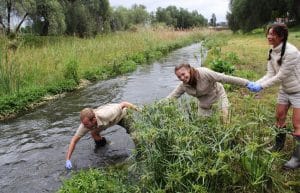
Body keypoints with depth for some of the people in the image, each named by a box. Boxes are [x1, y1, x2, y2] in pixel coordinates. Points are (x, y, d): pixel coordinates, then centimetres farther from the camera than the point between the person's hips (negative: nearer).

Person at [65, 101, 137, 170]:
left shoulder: (106, 115, -47)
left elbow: (123, 104, -35)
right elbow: (74, 140, -22)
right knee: (93, 133, -12)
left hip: (121, 114, -3)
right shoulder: (85, 123, -32)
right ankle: (101, 143, 20)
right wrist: (67, 159, -26)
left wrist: (136, 109, -19)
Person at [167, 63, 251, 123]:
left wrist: (247, 83, -31)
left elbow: (225, 78, -32)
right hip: (203, 105, 5)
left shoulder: (204, 73, -31)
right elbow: (171, 97, -9)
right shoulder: (183, 86, -15)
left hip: (218, 96, -4)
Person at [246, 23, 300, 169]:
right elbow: (271, 74, -4)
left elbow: (281, 76, -26)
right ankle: (279, 144, 36)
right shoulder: (272, 52, -4)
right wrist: (255, 83, -17)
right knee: (279, 117, 15)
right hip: (284, 89, 7)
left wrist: (261, 86, -24)